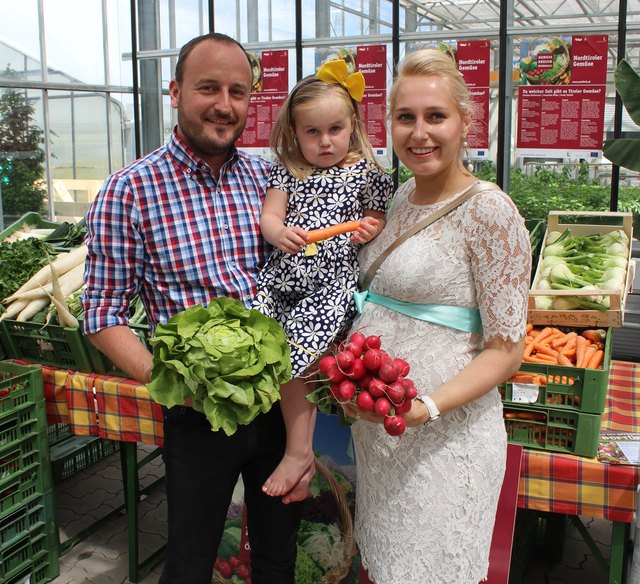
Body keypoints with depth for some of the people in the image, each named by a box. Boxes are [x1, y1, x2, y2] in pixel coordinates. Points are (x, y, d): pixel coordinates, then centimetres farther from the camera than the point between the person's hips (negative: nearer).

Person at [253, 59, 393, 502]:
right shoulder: (287, 172, 13)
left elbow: (377, 220, 13)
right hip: (283, 275, 4)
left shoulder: (366, 174, 6)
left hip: (333, 279, -4)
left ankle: (299, 451, -3)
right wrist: (280, 233, -17)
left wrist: (369, 229, -11)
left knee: (295, 349, -20)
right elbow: (268, 217, 6)